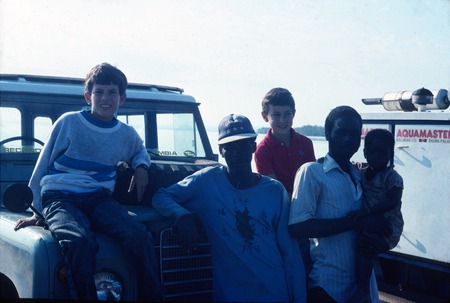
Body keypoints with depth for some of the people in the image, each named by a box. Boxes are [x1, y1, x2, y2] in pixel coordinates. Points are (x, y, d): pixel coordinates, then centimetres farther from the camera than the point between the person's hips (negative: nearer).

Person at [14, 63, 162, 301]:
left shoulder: (127, 134, 11)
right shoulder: (69, 122, 2)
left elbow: (139, 151, 36)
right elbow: (42, 167, 9)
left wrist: (141, 166, 12)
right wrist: (36, 211, 10)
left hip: (99, 199, 3)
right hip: (59, 198, -3)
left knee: (141, 238, -26)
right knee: (80, 242, -37)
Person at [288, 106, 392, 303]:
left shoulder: (360, 176, 11)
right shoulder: (312, 172, -8)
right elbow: (298, 227, -19)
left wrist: (383, 243, -6)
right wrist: (357, 222, -20)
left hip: (362, 281, 6)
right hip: (326, 284, -6)